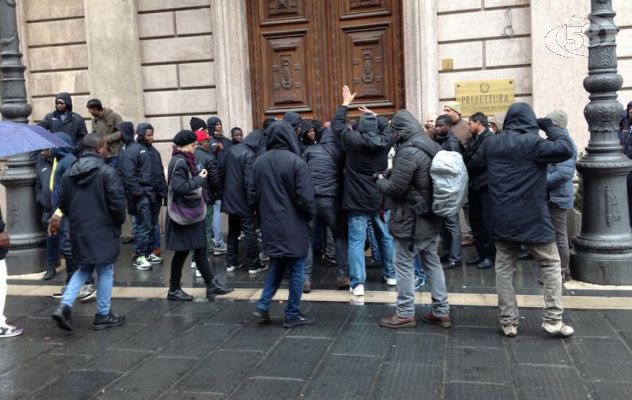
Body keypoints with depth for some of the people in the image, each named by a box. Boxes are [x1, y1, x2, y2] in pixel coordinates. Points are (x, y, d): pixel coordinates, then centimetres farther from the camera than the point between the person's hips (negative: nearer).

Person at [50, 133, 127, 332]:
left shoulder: (69, 173, 7)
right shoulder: (108, 172, -14)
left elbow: (63, 203, 11)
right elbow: (117, 203, -18)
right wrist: (119, 223, 0)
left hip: (78, 231, 6)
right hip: (102, 230, -6)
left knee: (84, 268, 20)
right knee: (105, 270, 7)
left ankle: (65, 305, 4)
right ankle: (103, 315, 16)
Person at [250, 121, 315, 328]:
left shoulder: (260, 161, 1)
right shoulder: (295, 161, -15)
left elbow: (252, 195, 7)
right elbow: (305, 197, -16)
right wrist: (310, 216, 3)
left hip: (270, 225, 6)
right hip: (293, 225, -6)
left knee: (277, 265, 21)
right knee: (296, 269, 6)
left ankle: (263, 305, 14)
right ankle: (292, 315, 13)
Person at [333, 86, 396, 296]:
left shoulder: (353, 140, -12)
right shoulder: (385, 142, -4)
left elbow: (337, 124, 4)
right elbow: (385, 128, 20)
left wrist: (345, 103, 16)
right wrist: (373, 116, 31)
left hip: (357, 201, -3)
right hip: (381, 199, 3)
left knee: (356, 241, 0)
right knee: (386, 237, 17)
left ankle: (358, 283, -1)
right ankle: (391, 275, 30)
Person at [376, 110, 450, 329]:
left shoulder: (408, 152, -22)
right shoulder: (433, 146, 7)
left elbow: (395, 188, -22)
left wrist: (381, 180, -2)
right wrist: (390, 175, 13)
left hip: (411, 220, -9)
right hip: (431, 218, 9)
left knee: (404, 265, 4)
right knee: (432, 262, 15)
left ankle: (405, 313, 13)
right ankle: (441, 311, 23)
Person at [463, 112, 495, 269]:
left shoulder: (489, 138, -12)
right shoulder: (473, 139, 14)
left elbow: (479, 160, -19)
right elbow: (467, 157, 6)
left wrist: (465, 168, -5)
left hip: (485, 184, -8)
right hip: (474, 184, 8)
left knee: (487, 221, -2)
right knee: (475, 221, 12)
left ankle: (490, 255, 8)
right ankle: (481, 252, 23)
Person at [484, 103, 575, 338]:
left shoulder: (491, 144, 4)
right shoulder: (532, 143, -14)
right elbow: (566, 149, -17)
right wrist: (549, 126, -3)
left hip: (500, 219, 4)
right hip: (532, 219, -4)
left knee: (504, 268, 10)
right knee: (551, 265, 11)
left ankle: (508, 322, 12)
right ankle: (552, 320, 9)